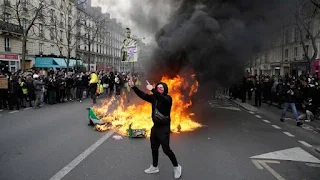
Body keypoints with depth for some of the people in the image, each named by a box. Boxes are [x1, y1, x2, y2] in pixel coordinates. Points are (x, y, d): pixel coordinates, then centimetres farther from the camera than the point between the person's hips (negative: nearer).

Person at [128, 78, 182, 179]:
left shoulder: (167, 99, -14)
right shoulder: (154, 97, 3)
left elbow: (162, 99, -37)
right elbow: (142, 95, -2)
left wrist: (152, 90, -44)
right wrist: (133, 87, -13)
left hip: (164, 128, -7)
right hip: (155, 127, 7)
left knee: (166, 149, -3)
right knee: (154, 148, 18)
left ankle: (176, 167, 19)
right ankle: (154, 167, 36)